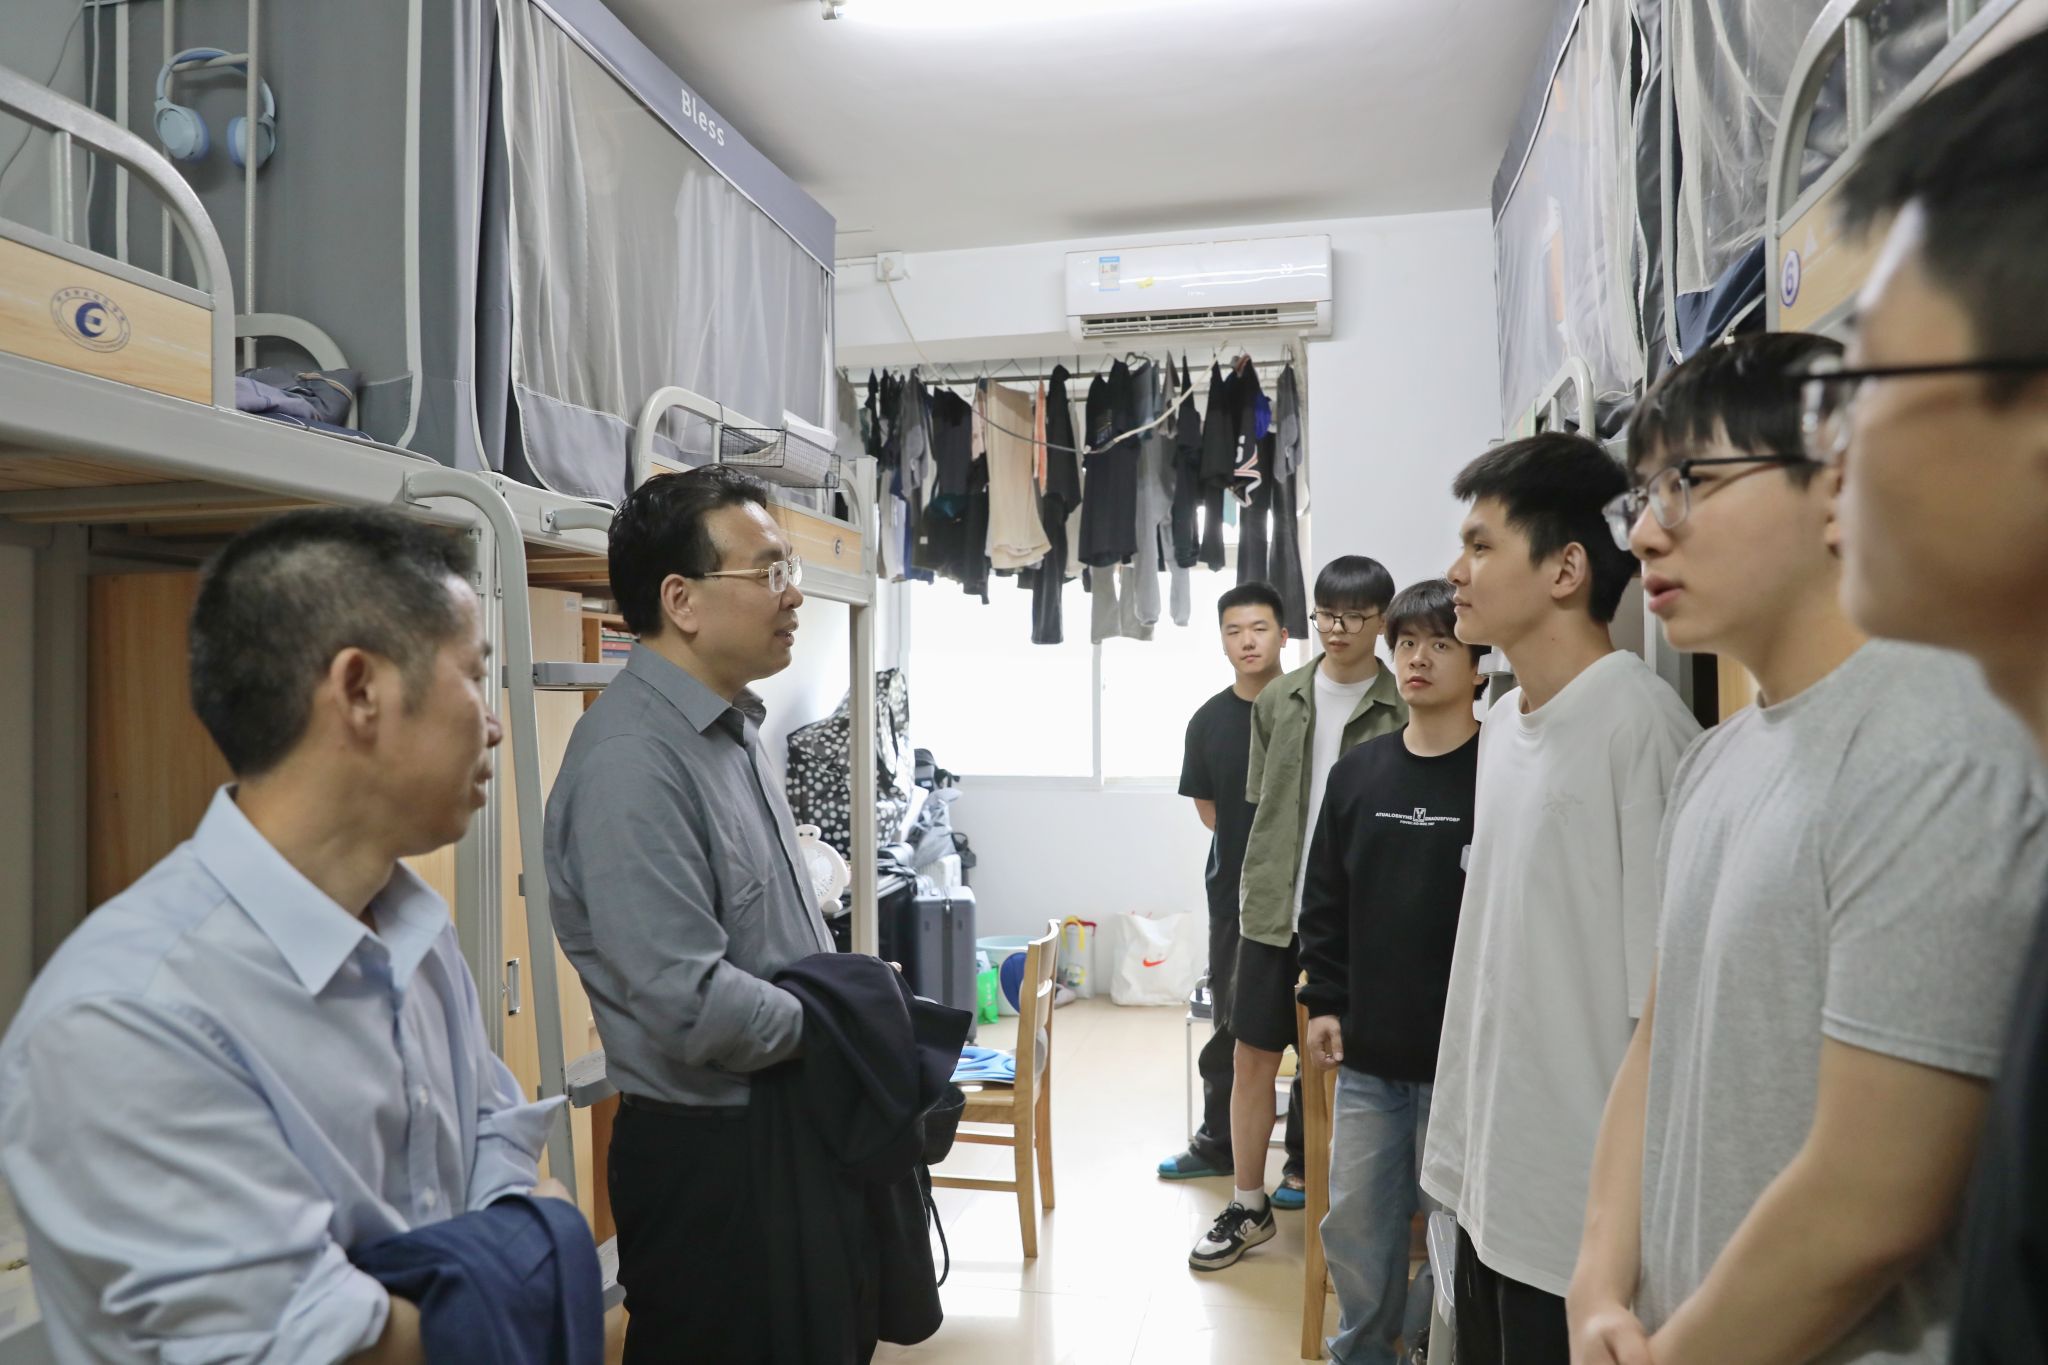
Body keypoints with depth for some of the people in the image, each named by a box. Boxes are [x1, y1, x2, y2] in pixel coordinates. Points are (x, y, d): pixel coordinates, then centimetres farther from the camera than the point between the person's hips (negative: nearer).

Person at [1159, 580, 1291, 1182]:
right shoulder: (1209, 720, 2)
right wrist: (1247, 849, 0)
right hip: (1236, 892, 3)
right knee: (1230, 1025, 14)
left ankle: (1307, 1152, 21)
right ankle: (1217, 1144, 29)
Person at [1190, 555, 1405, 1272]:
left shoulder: (1401, 711, -6)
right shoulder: (1279, 700, 5)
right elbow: (1260, 802, 10)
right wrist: (1261, 889, 6)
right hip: (1273, 909, 3)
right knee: (1253, 1055, 8)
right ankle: (1249, 1207, 24)